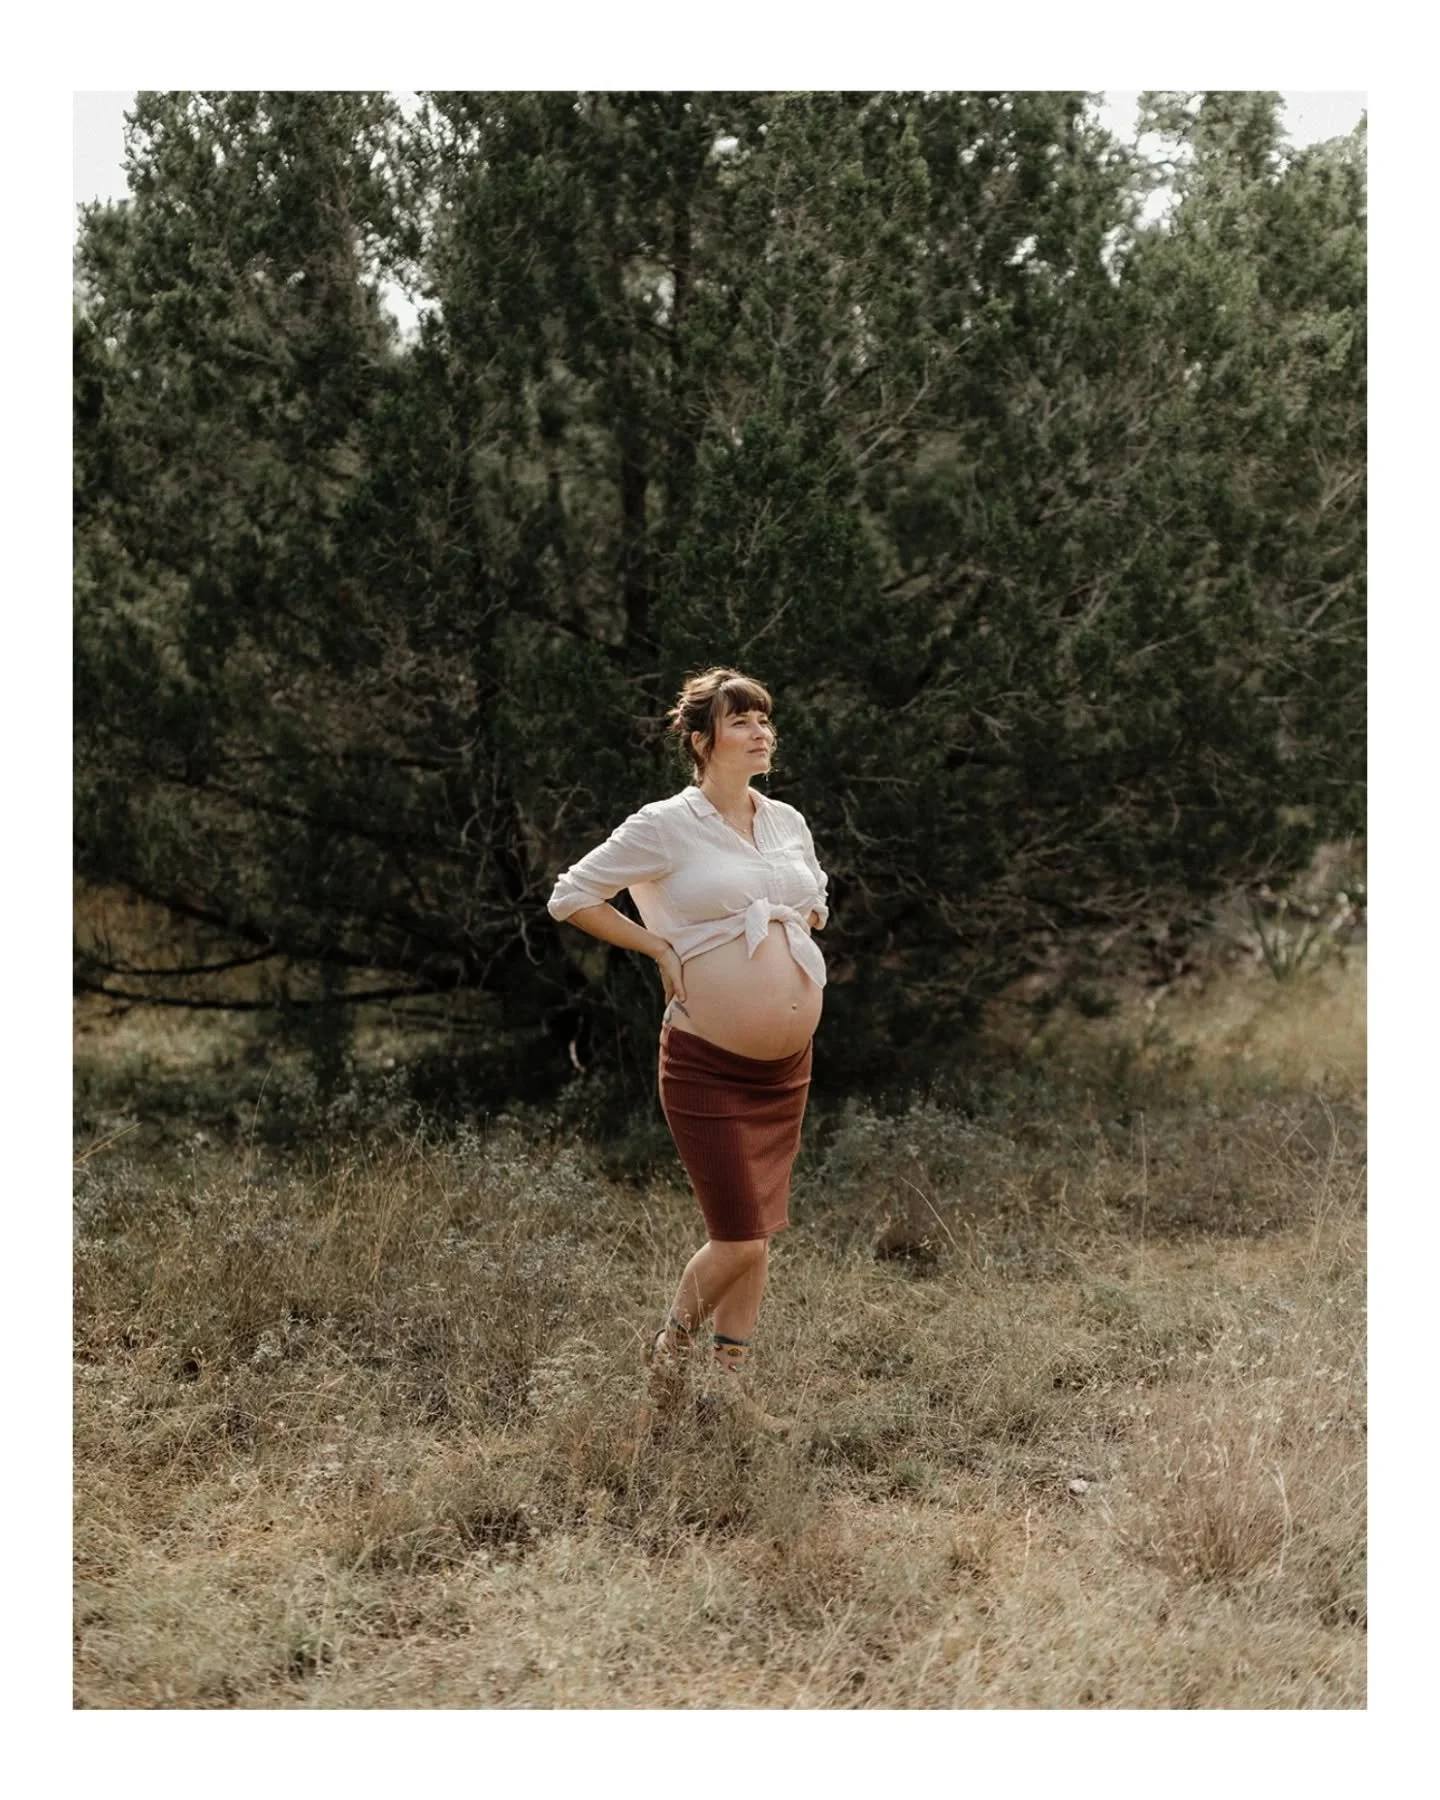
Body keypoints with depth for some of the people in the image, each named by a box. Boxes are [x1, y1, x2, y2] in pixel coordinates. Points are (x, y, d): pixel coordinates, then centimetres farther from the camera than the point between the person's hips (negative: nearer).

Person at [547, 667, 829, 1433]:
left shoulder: (788, 823, 10)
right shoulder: (666, 825, -9)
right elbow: (571, 896, -5)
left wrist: (797, 944, 12)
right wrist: (661, 947, -6)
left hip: (788, 1065, 6)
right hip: (707, 1063, -6)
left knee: (758, 1227, 11)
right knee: (739, 1239, -7)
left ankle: (730, 1375, 25)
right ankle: (673, 1345, 20)